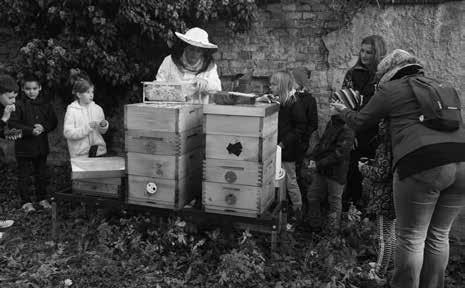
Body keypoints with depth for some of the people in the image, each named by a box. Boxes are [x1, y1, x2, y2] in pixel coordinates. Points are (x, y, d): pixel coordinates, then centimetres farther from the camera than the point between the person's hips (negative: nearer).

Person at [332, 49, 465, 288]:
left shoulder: (391, 89, 9)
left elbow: (360, 122, 18)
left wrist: (343, 111, 38)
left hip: (422, 163, -6)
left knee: (411, 237, 6)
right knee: (438, 235, 17)